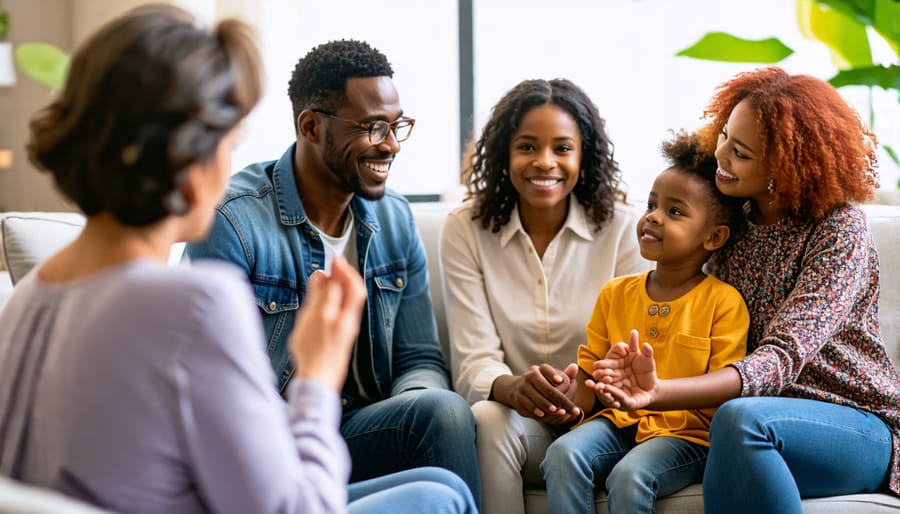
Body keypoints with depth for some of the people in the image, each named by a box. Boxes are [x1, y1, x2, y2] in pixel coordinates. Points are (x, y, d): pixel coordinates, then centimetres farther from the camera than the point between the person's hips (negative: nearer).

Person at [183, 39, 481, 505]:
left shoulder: (395, 219, 7)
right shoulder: (233, 221, -13)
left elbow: (420, 359, 8)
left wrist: (412, 413, -15)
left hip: (360, 432, 5)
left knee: (443, 408, -27)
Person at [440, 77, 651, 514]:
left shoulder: (623, 228, -2)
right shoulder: (465, 228, -1)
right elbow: (473, 364, -8)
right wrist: (514, 388, -32)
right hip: (514, 416, 1)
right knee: (489, 418, -32)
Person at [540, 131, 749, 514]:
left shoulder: (724, 302, -2)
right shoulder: (616, 294, 13)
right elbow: (589, 369, 14)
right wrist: (572, 402, -9)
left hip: (685, 434, -4)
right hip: (617, 423, 4)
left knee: (630, 475, -32)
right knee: (563, 453, -25)